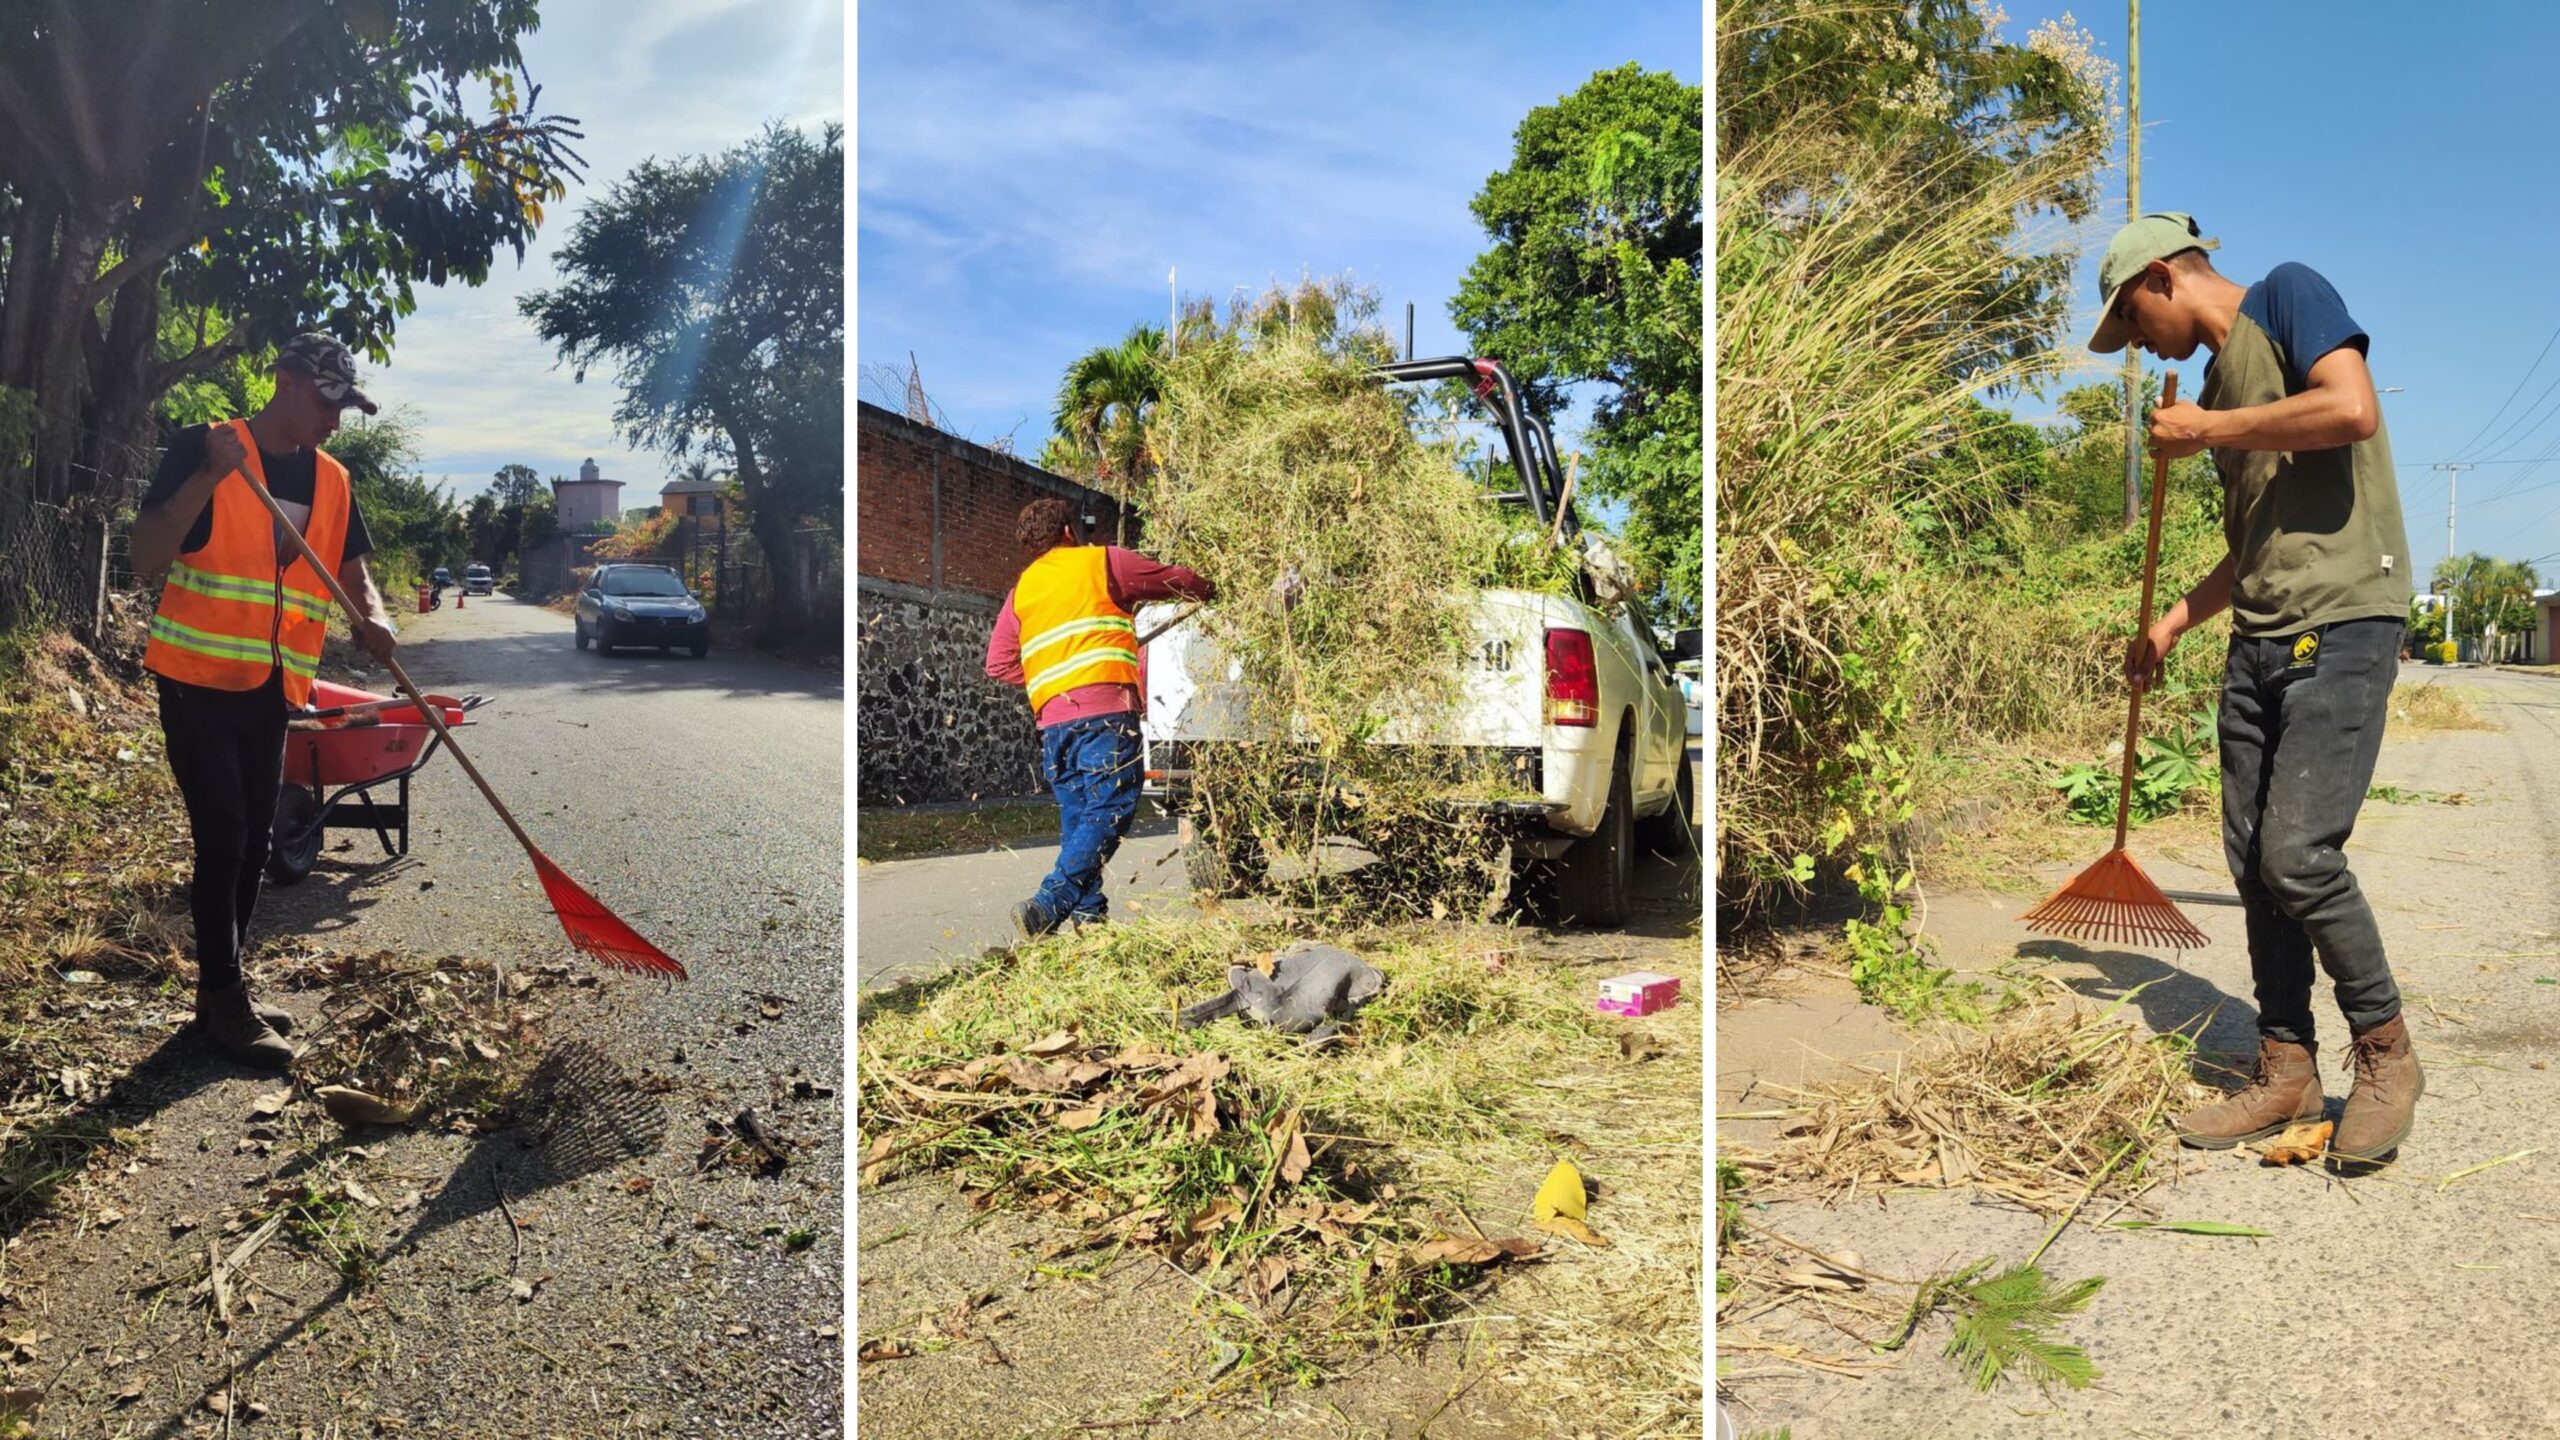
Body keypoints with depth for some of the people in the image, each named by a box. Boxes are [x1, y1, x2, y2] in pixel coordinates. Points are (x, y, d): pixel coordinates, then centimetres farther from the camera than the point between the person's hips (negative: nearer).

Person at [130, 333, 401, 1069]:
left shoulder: (333, 480, 6)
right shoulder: (200, 448, -10)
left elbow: (352, 568, 10)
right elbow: (146, 559, -15)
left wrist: (372, 619, -13)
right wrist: (210, 476, -26)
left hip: (270, 687, 6)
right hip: (198, 680, -6)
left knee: (254, 839, 11)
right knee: (222, 837, -7)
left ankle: (225, 984, 24)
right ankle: (223, 998, 3)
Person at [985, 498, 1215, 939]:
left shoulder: (1022, 588, 21)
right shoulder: (1101, 561, 9)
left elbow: (998, 663, 15)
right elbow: (1173, 579, 17)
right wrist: (1209, 590, 37)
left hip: (1052, 717, 6)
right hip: (1104, 710, -6)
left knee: (1077, 816, 13)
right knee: (1108, 812, -9)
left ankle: (1088, 911, 12)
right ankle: (1048, 906, -21)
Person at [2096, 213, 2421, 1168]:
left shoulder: (2287, 295, 1)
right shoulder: (2218, 381, 23)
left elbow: (2353, 409, -18)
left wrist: (2208, 432, -8)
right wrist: (2173, 623, 27)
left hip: (2343, 622, -8)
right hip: (2260, 639, 8)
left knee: (2298, 854, -14)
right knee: (2254, 864, 4)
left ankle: (2386, 1055, 6)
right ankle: (2286, 1073, 13)